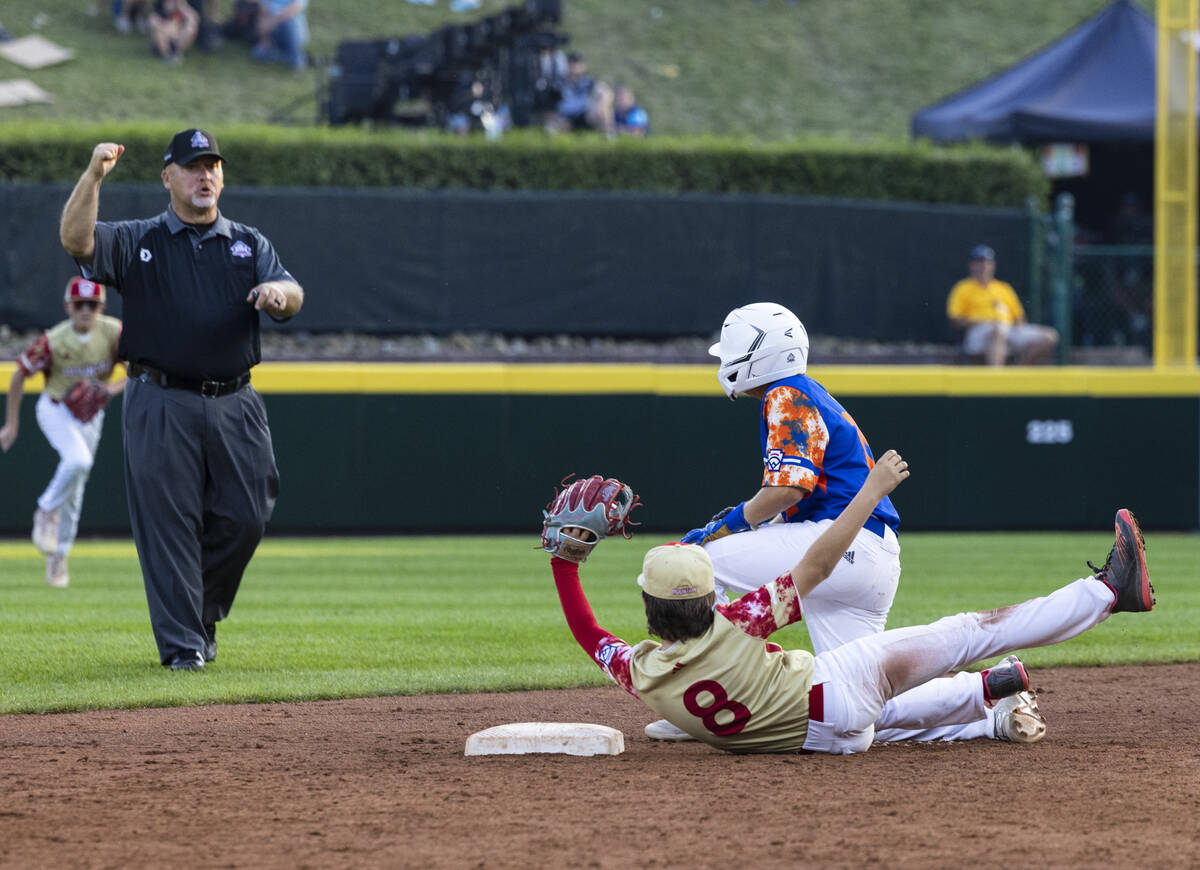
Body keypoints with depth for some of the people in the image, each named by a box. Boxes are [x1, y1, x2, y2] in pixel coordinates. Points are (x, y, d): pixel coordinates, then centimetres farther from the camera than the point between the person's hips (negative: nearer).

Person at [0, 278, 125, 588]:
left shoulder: (114, 333, -17)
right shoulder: (53, 341, -24)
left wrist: (116, 387, -29)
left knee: (74, 491, 10)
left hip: (91, 416, 4)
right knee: (78, 459, -32)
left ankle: (58, 559, 23)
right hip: (56, 409, -4)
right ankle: (47, 513, -9)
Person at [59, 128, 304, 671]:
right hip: (162, 406, -3)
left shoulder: (249, 245, 15)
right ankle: (181, 644, -3)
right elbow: (75, 238, -12)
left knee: (244, 518, 0)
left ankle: (202, 615, 23)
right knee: (168, 523, -6)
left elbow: (292, 297, -1)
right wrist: (95, 175, -26)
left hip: (235, 405, 3)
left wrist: (279, 293, -26)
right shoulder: (136, 241, 7)